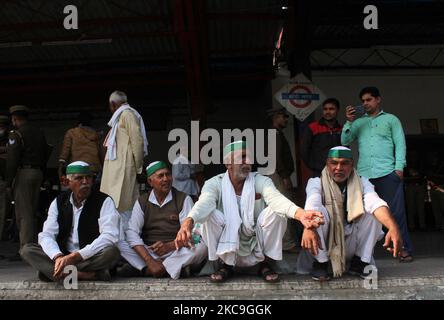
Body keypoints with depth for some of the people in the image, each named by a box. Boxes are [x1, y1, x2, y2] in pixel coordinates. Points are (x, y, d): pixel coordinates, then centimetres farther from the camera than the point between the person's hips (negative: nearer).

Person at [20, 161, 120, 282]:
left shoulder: (104, 201, -6)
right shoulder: (59, 202, 6)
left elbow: (109, 236, -19)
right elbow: (46, 235, -3)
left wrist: (75, 256, -27)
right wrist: (58, 257, -25)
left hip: (93, 257, -4)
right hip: (63, 256, 4)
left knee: (112, 252, -33)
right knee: (27, 250, -17)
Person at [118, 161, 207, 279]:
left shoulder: (184, 199, 2)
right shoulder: (142, 202, 7)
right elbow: (132, 232, -6)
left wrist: (169, 246, -26)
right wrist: (149, 260, -21)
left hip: (176, 251, -1)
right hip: (149, 251, 2)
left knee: (201, 247, -29)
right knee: (120, 244, -22)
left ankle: (146, 270, -26)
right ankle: (175, 268, -27)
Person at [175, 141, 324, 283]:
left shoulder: (261, 181, -9)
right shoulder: (214, 183, -10)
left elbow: (276, 198, -30)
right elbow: (204, 203, -31)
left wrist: (300, 213, -53)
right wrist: (188, 222, -55)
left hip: (259, 248, 1)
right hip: (227, 245, 0)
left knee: (276, 212, -24)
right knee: (209, 215, -25)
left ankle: (265, 263, -3)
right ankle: (225, 264, -4)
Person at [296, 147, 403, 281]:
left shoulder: (362, 183, -4)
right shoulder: (316, 182, -11)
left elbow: (376, 203, -26)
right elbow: (311, 205, -33)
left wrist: (393, 228, -46)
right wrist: (308, 227, -56)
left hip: (350, 245, 2)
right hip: (322, 244, -2)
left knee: (372, 212, -18)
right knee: (318, 211, -28)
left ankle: (359, 262, -5)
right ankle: (320, 263, -12)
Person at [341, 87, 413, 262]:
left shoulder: (391, 119, 14)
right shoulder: (358, 122, 20)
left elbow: (400, 143, 6)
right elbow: (345, 141, 9)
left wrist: (399, 167, -6)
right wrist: (348, 122, -5)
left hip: (388, 173, -2)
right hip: (364, 174, 3)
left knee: (396, 212, -4)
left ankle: (404, 249, 2)